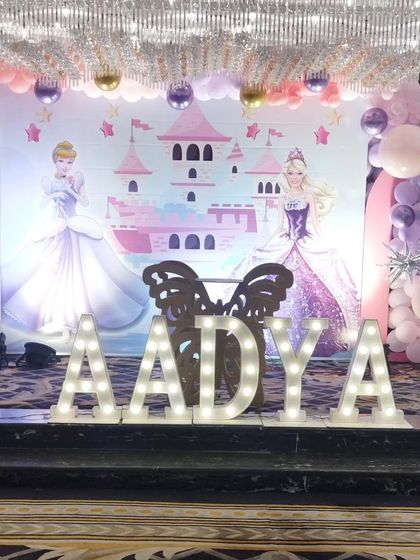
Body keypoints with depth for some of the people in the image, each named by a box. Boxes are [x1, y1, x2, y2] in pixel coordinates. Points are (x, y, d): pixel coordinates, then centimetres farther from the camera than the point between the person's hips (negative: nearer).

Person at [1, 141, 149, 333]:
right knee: (53, 269, 2)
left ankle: (77, 308, 13)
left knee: (77, 268, 0)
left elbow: (85, 202, -4)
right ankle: (53, 310, 14)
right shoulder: (50, 182, 0)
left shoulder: (77, 179, 0)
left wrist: (71, 190, -16)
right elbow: (42, 205, 0)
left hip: (76, 229, 0)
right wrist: (53, 195, -17)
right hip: (55, 229, 0)